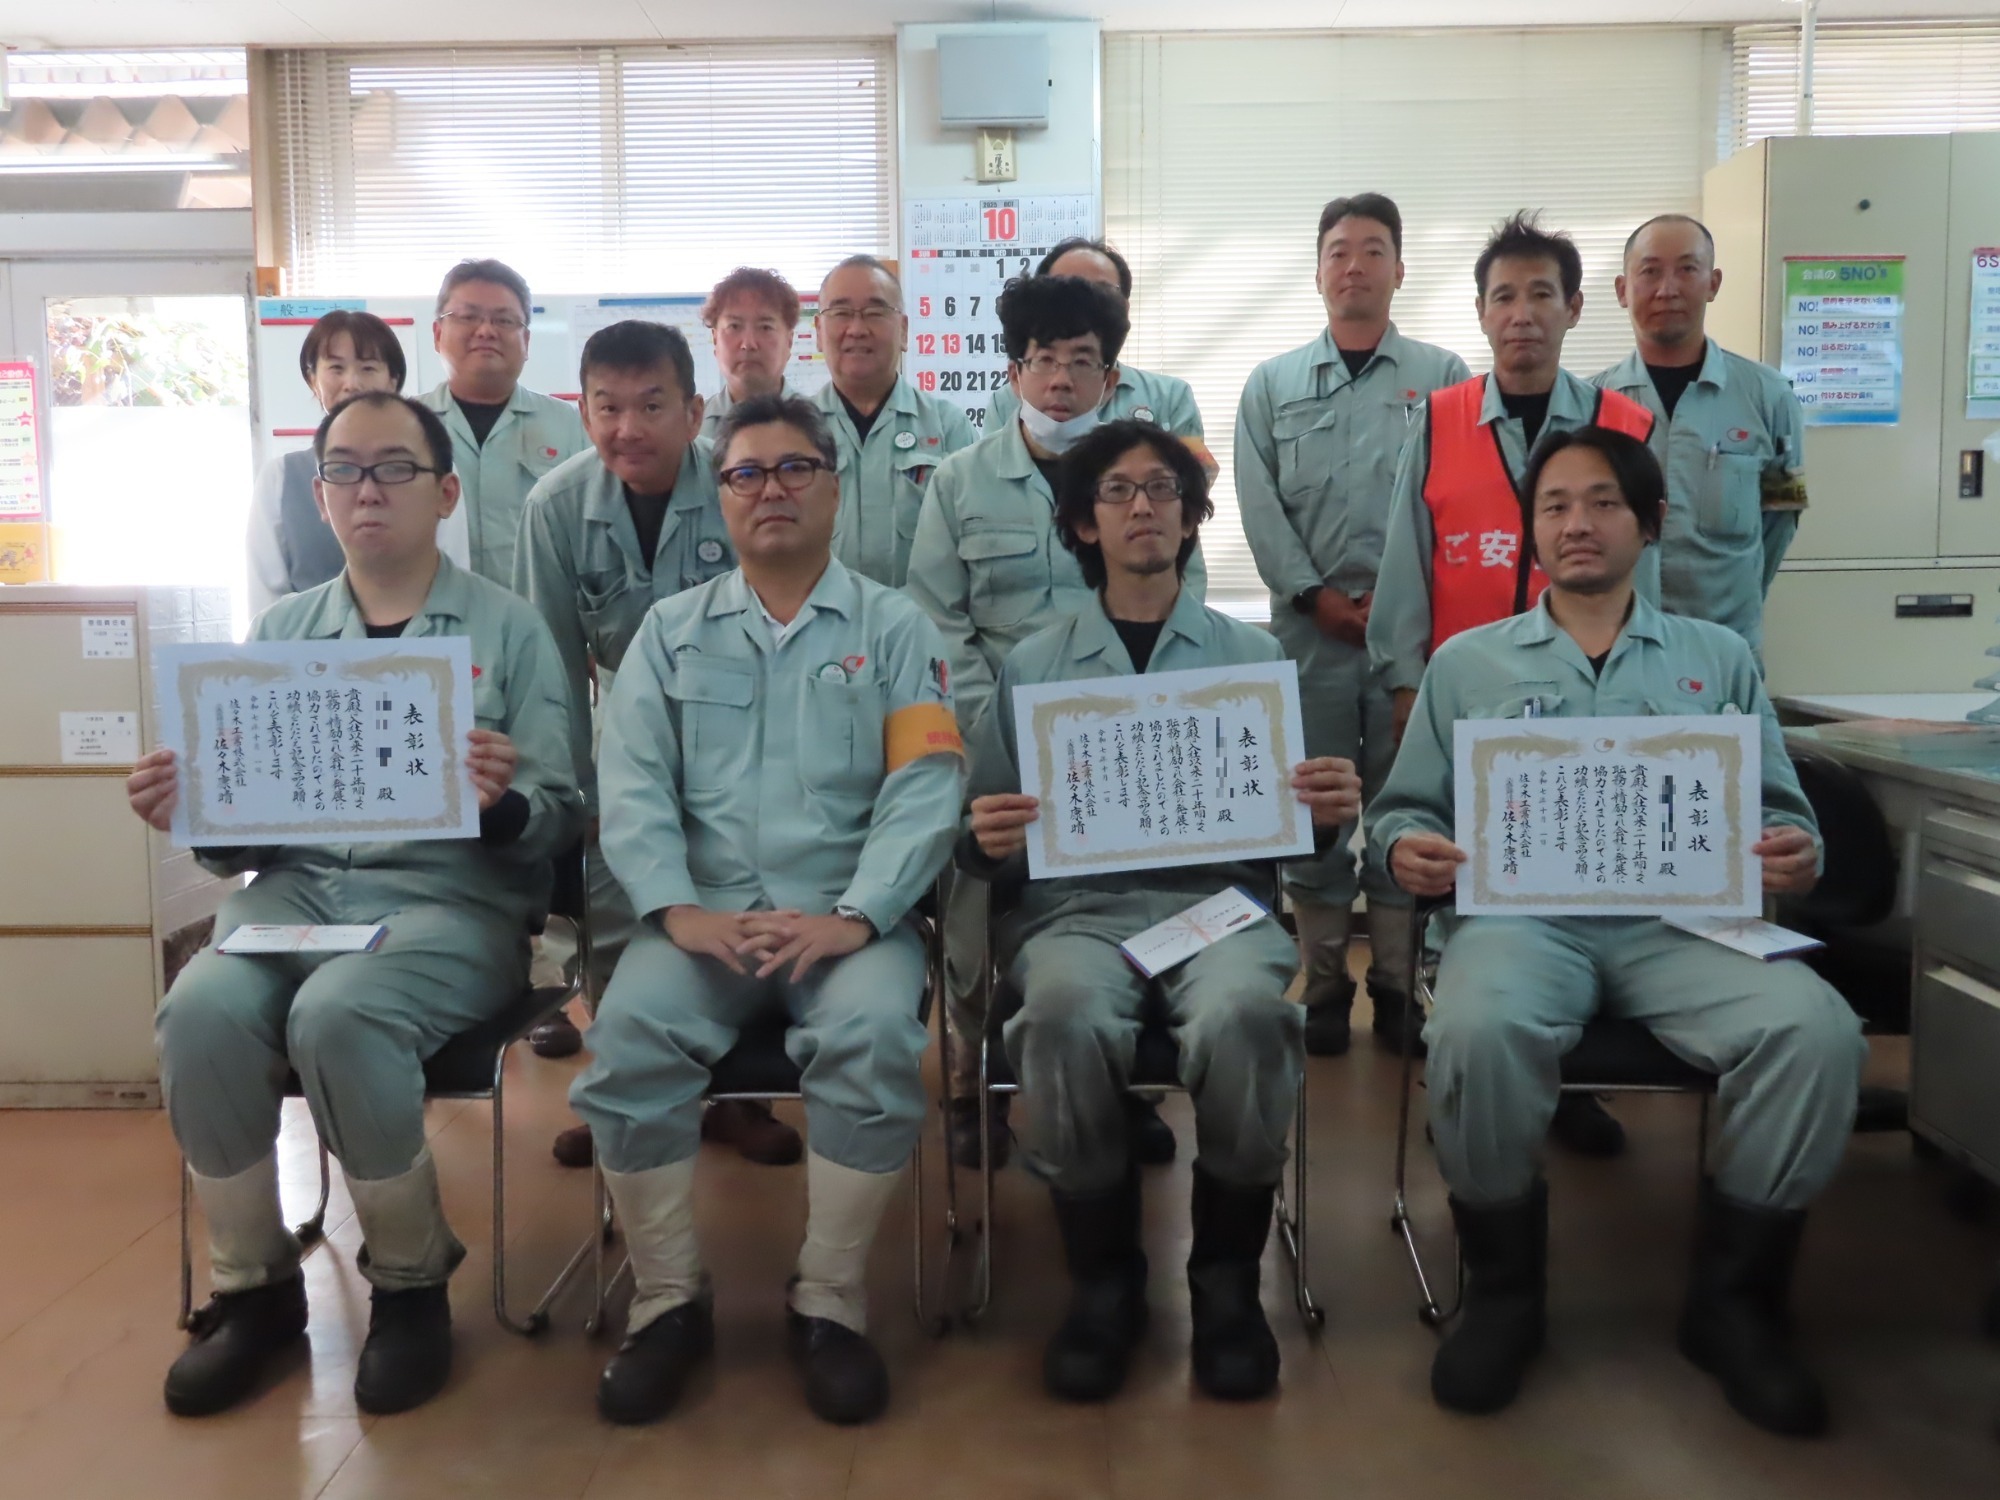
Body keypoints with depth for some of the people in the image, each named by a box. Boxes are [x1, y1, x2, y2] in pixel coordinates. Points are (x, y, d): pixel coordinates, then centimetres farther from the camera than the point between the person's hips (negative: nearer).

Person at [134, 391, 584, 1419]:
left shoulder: (508, 628, 5)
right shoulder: (278, 631, 17)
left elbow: (556, 823, -1)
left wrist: (501, 802, -23)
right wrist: (189, 815, -7)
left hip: (453, 896, -3)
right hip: (293, 885, 4)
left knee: (337, 1015, -32)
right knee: (201, 1009, -26)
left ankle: (411, 1282, -6)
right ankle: (251, 1287, -3)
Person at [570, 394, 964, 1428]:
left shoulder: (896, 628, 10)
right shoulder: (671, 631, 15)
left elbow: (924, 788, -2)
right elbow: (630, 785, 4)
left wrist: (853, 918, -16)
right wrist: (680, 910, -13)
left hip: (849, 914, -1)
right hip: (704, 911, 2)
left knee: (874, 1035, -31)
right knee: (628, 1036, -26)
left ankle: (828, 1301, -10)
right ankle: (668, 1298, -5)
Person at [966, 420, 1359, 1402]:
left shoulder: (1252, 655, 16)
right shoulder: (1030, 667, 15)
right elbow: (990, 849, 12)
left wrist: (1328, 814, -10)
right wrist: (991, 843, -11)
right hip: (1075, 906, 0)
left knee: (1242, 1017, -34)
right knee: (1068, 1017, -35)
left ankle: (1226, 1277, -8)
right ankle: (1103, 1277, -9)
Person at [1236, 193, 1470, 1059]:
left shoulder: (1441, 377, 8)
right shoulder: (1273, 384, 11)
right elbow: (1260, 506, 2)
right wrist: (1314, 595, -8)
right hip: (1309, 625, 1)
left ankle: (1399, 982, 14)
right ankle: (1323, 982, 15)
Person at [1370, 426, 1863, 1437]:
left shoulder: (1718, 658, 20)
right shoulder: (1466, 661, 17)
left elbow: (1780, 813, 15)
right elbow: (1404, 809, 14)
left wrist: (1795, 854, -9)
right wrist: (1407, 850, -10)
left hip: (1682, 921, 2)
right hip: (1521, 915, -1)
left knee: (1817, 1031, -28)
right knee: (1478, 1031, -35)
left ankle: (1732, 1296, -5)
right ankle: (1503, 1284, -7)